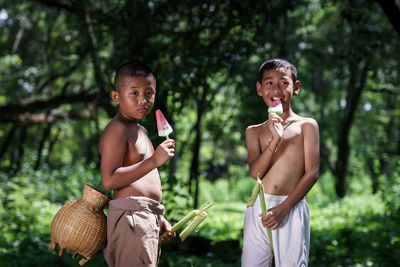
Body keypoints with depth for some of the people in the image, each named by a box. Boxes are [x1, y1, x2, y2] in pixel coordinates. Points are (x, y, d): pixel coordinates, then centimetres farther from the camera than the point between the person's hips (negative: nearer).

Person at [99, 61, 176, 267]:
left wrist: (158, 219, 24)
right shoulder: (117, 129, -10)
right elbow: (109, 180, -22)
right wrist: (153, 161, -26)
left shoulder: (140, 131, 21)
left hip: (148, 219, 10)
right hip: (130, 218, -10)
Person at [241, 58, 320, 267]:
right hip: (258, 209, 3)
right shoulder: (254, 131, 13)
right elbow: (255, 172, 0)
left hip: (292, 209, -3)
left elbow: (312, 173, -3)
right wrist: (275, 140, -13)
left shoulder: (306, 125, 4)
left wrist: (283, 208, -10)